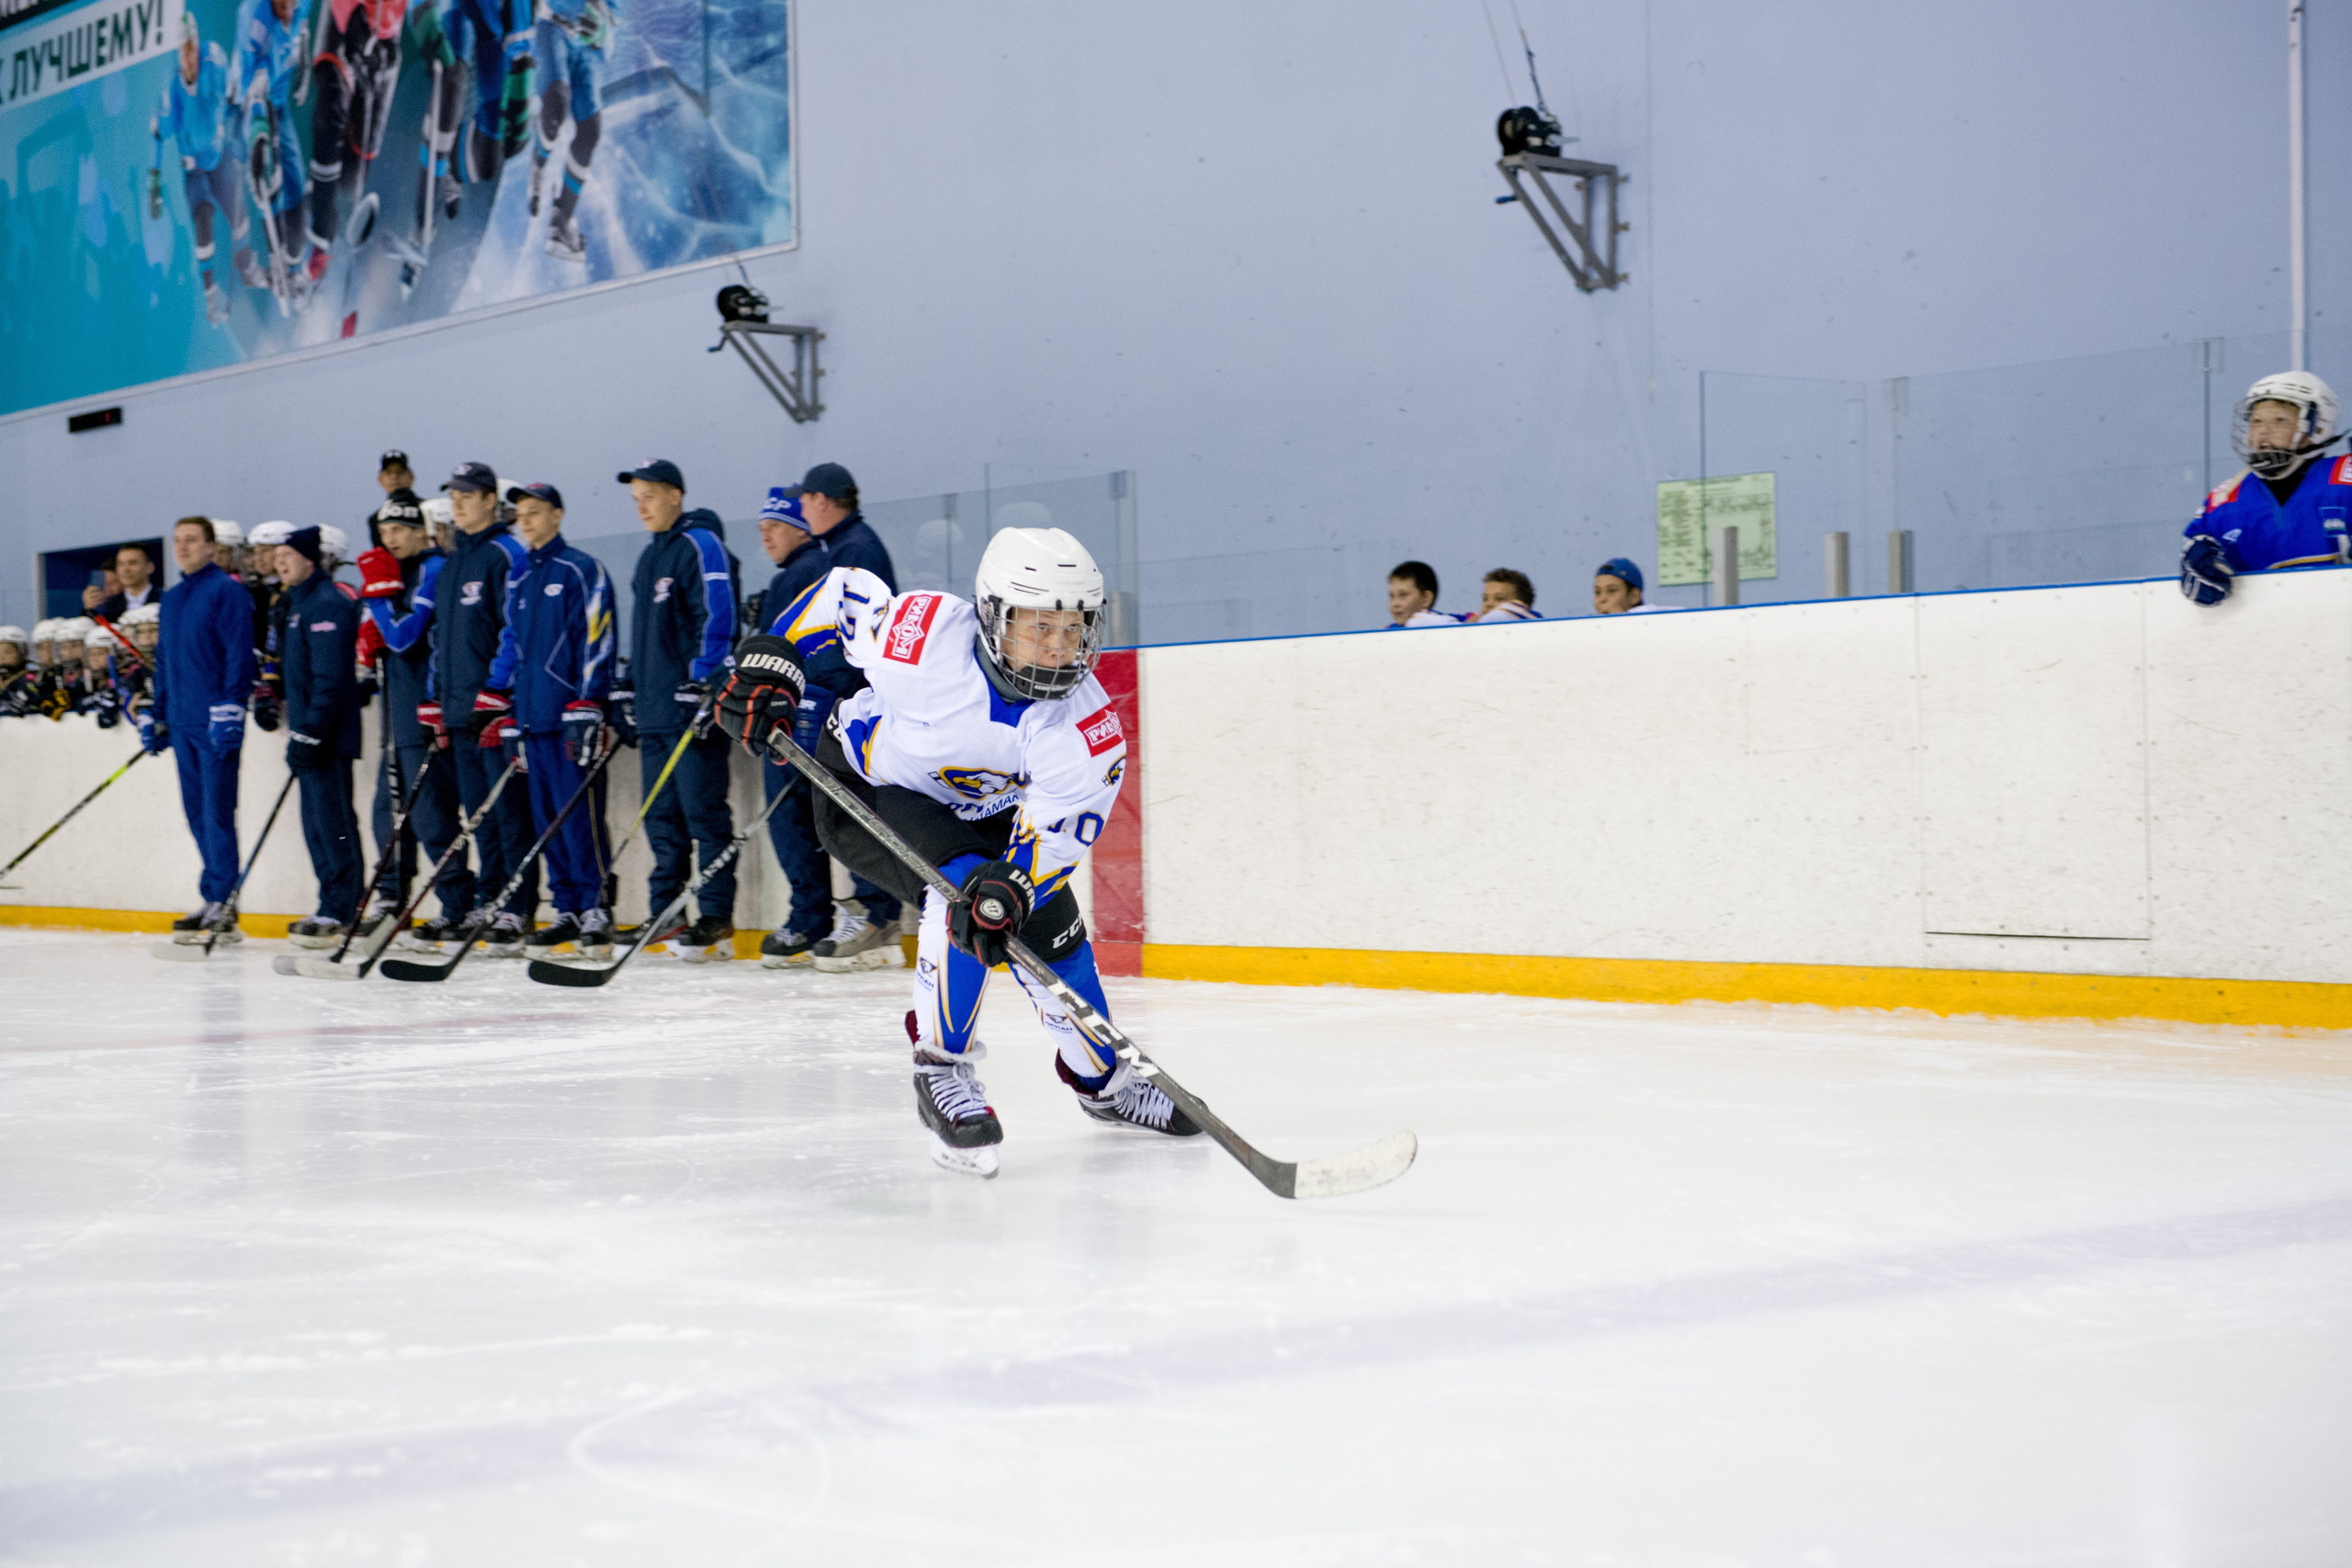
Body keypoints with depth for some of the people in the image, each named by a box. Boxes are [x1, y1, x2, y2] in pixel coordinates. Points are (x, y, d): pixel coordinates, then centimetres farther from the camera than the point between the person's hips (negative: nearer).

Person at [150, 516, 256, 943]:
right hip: (182, 723, 8)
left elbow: (239, 652, -12)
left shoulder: (226, 590, -5)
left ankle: (220, 903, -8)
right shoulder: (171, 599, 19)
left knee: (217, 811, -9)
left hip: (216, 722, -8)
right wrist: (156, 714, 20)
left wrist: (231, 706, -19)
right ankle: (217, 902, 11)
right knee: (197, 812, 7)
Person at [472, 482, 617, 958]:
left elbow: (595, 641, -10)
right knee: (547, 817, 6)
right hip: (531, 717, 8)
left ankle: (596, 910, -7)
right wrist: (494, 701, 17)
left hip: (568, 714, -8)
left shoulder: (581, 570, -3)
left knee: (577, 812, -10)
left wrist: (586, 708, -16)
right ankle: (568, 912, 10)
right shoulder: (520, 579, 20)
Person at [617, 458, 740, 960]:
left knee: (702, 810, -8)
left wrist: (704, 683, -21)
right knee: (661, 815, 10)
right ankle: (664, 914, 14)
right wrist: (633, 689, 25)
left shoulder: (700, 545, -7)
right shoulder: (649, 556, 21)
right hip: (655, 709, 9)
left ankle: (717, 919, -7)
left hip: (693, 704, -9)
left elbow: (718, 617, -15)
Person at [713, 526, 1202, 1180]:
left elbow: (1053, 833, -32)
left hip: (982, 808, 4)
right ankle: (941, 1071, -17)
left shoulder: (1089, 727, -27)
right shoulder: (924, 634, -34)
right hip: (864, 787, -4)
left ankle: (1101, 1081, 25)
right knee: (962, 889, -29)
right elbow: (839, 590, -15)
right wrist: (767, 667, -19)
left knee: (1052, 933, 0)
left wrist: (1010, 888, -51)